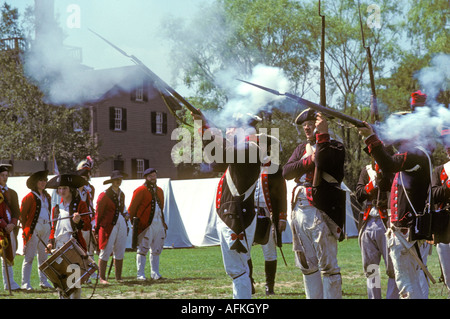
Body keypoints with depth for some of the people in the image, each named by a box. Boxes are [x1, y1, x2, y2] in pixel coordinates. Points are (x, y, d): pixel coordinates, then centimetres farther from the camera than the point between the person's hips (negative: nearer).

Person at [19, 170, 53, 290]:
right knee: (29, 256, -6)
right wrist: (26, 229, -7)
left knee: (43, 255, 10)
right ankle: (25, 283, -4)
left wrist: (49, 225, 12)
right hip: (34, 228, -7)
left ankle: (43, 281, 17)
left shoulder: (47, 197, 16)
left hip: (46, 228, 7)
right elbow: (22, 214, -5)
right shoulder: (30, 197, -6)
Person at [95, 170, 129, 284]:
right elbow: (98, 213, -6)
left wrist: (126, 215, 10)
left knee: (120, 252, 9)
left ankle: (118, 277, 17)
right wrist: (97, 229, -7)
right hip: (108, 225, -7)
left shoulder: (121, 194, 14)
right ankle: (102, 278, 1)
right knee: (106, 251, -5)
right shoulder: (104, 195, -7)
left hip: (121, 224, 7)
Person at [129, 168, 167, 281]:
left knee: (156, 250, 9)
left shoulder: (159, 191, 17)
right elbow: (132, 208, -4)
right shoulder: (140, 190, -4)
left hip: (159, 224, 7)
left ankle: (155, 273, 17)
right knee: (143, 249, -4)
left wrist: (163, 222, 16)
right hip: (145, 224, -7)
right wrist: (134, 222, -5)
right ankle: (140, 274, -1)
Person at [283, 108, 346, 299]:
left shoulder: (334, 147, 1)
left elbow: (323, 162, -21)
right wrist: (309, 160, -8)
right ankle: (313, 297, 20)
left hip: (321, 211, -7)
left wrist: (322, 135, -20)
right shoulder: (302, 148, 19)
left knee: (328, 265, -7)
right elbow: (286, 172, 4)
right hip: (299, 210, 7)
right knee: (307, 265, 12)